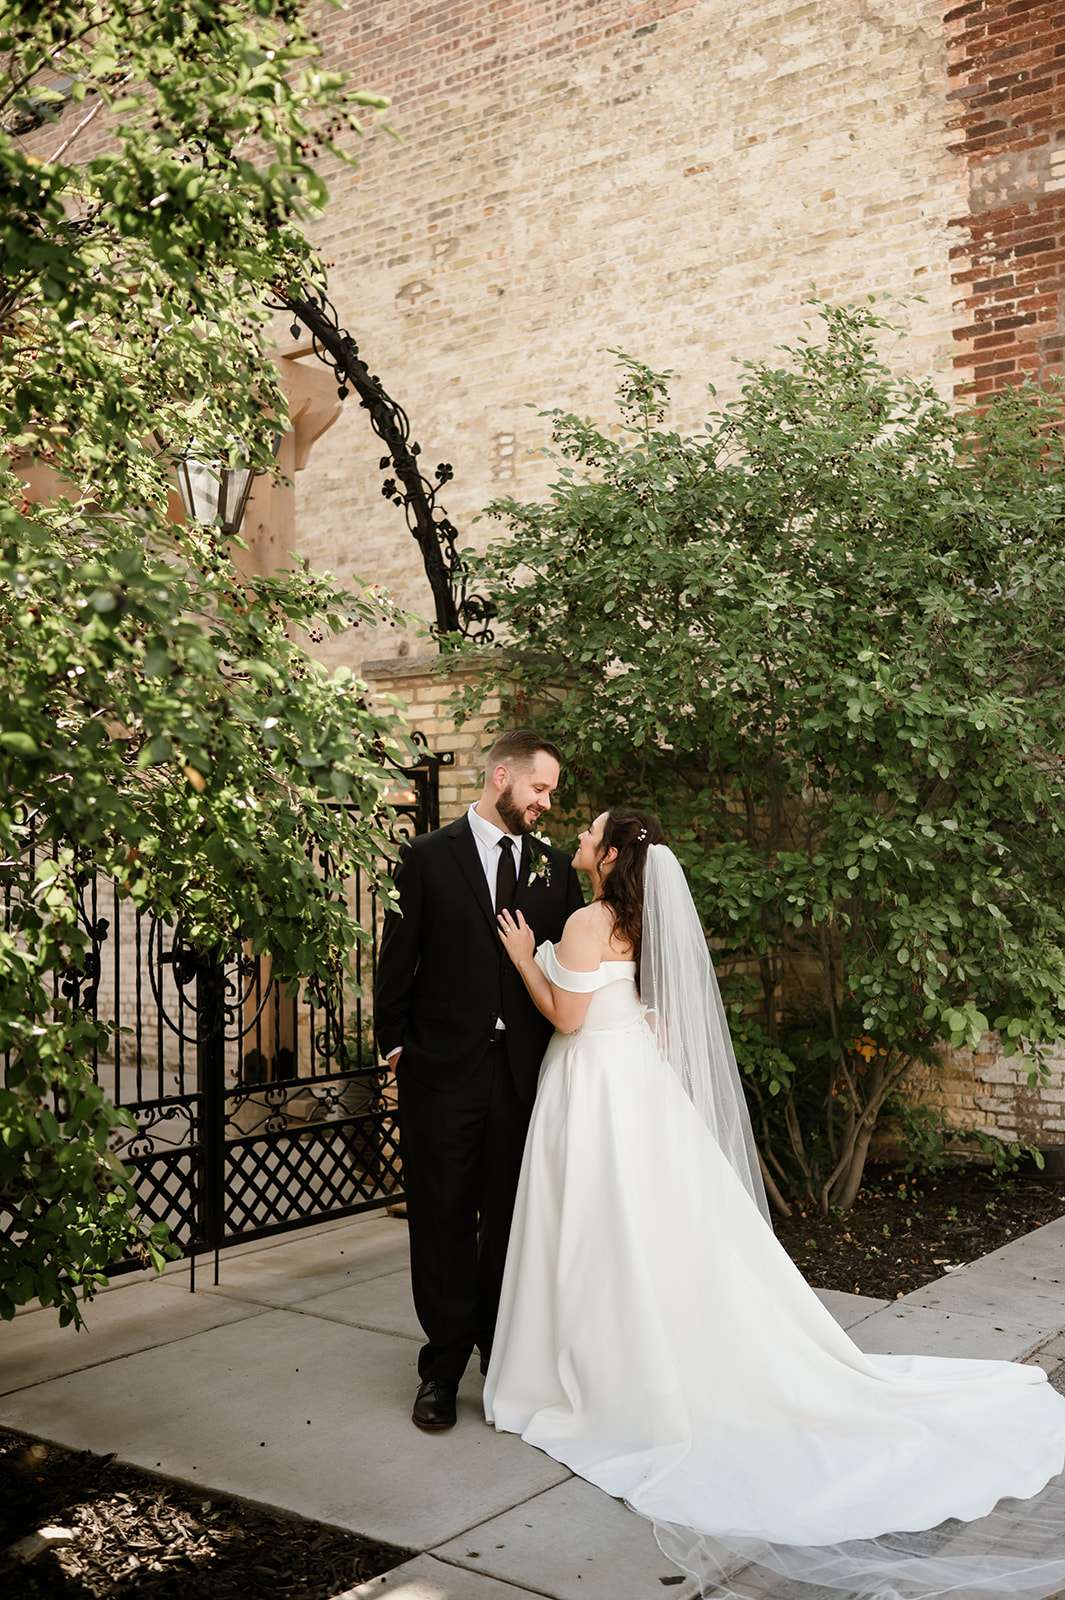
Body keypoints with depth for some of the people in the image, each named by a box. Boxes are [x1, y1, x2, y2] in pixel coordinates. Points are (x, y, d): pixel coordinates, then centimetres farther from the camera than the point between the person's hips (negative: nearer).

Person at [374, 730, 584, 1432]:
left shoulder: (556, 867, 8)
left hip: (523, 1070, 3)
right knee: (443, 1219, 6)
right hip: (442, 1067, -2)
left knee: (510, 1219, 11)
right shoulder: (429, 857, -1)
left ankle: (503, 1353, 27)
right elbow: (397, 959, 0)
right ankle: (443, 1366, 19)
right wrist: (395, 1043, -3)